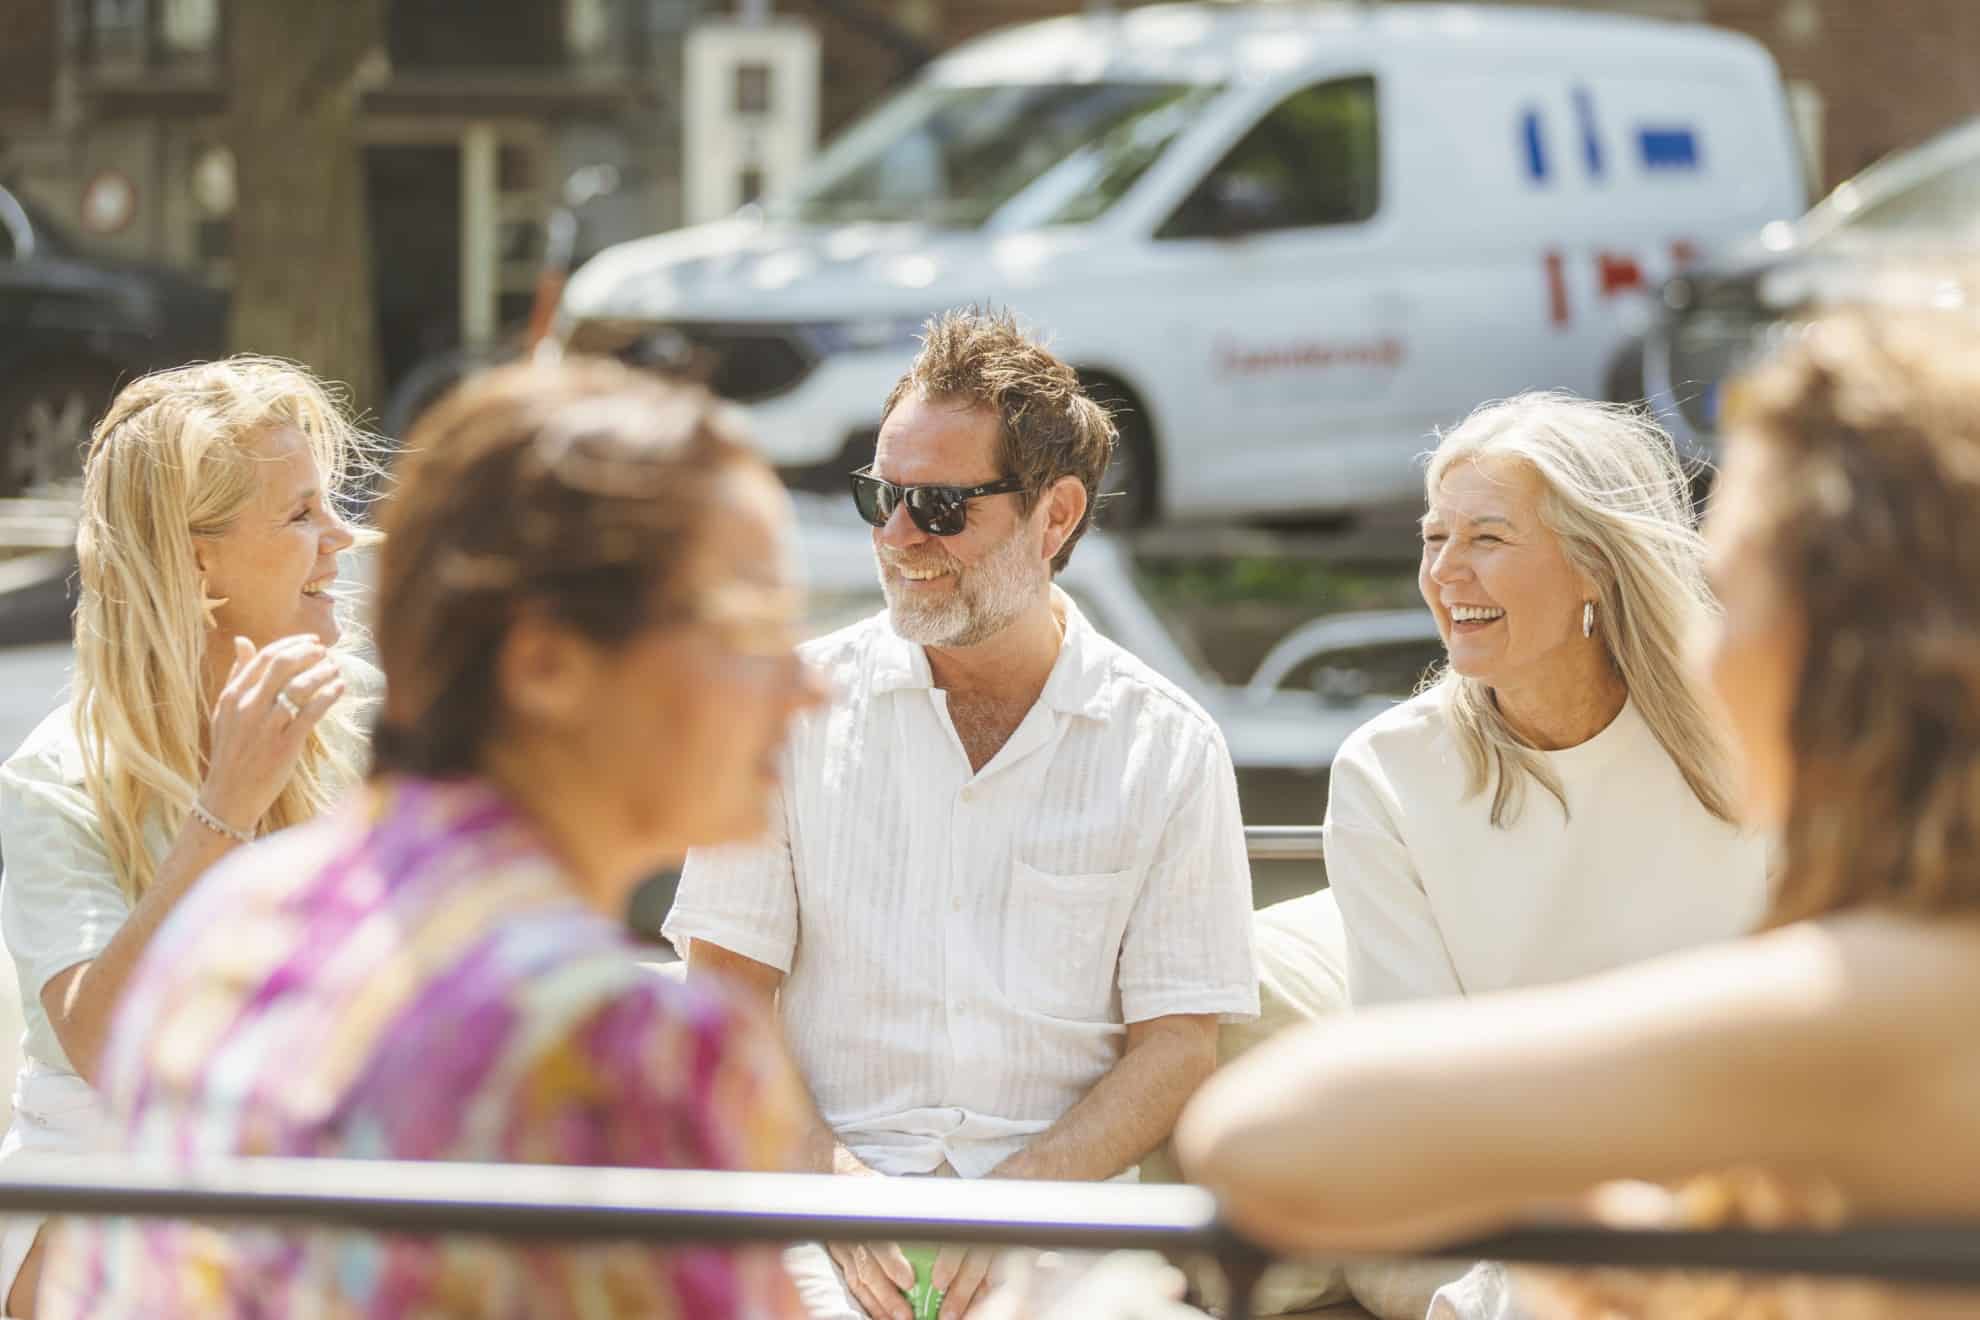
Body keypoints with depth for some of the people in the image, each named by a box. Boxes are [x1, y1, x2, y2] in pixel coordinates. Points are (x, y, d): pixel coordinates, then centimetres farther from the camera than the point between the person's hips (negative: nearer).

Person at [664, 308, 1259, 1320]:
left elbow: (1177, 1045, 4)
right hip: (819, 1199, 0)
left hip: (1060, 1201, 1)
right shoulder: (796, 706, 8)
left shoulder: (1167, 749, 7)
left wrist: (1014, 1198, -13)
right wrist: (830, 1177, -12)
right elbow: (726, 994, 6)